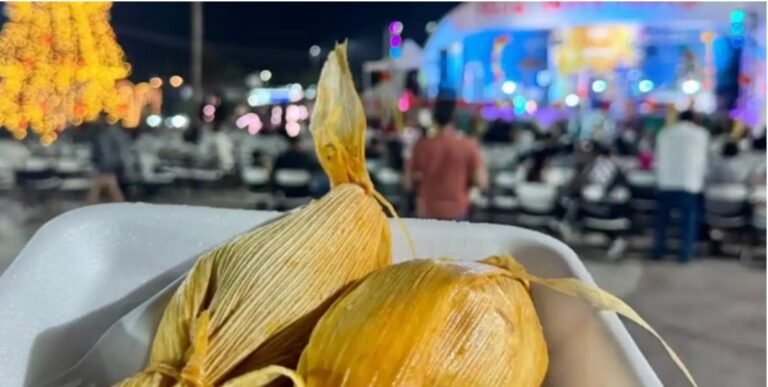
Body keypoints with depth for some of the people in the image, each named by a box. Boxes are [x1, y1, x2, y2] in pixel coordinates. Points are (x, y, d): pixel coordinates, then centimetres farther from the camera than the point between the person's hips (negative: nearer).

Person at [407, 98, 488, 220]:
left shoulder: (422, 145, -6)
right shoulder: (469, 146, -9)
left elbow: (409, 183, 1)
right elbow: (482, 183, -10)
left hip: (427, 213, 1)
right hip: (457, 213, -1)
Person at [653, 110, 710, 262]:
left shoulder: (665, 132, 12)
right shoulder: (701, 133, 8)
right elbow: (703, 160, 12)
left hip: (666, 181, 2)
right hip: (689, 182, -2)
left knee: (662, 218, 11)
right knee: (688, 218, 5)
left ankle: (658, 251, 15)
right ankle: (685, 253, 5)